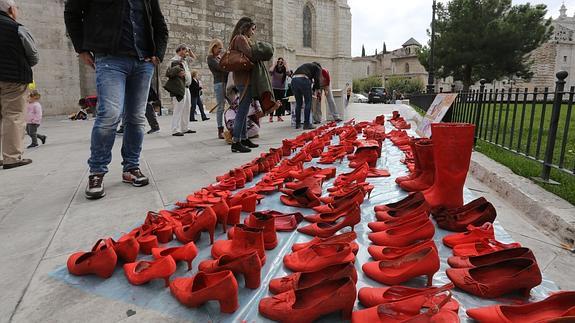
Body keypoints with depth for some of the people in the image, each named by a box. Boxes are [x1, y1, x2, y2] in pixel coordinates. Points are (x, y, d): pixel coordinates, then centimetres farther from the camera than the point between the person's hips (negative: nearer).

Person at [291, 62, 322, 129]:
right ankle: (307, 124, 0)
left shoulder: (306, 65, 39)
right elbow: (317, 79, 4)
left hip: (294, 79, 6)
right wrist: (317, 89, 17)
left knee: (298, 103, 14)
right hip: (303, 79, -6)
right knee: (308, 102, 2)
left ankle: (297, 124, 17)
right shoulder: (318, 68, 20)